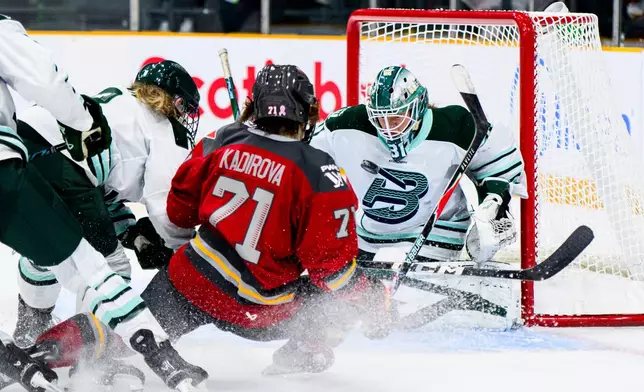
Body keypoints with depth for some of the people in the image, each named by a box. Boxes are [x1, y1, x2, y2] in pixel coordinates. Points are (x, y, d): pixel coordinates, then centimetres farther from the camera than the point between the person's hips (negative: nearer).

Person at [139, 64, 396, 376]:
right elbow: (332, 263, -15)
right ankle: (304, 352, 6)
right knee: (339, 297, 15)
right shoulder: (318, 173, -17)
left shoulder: (219, 143, -5)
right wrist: (374, 304, 0)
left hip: (190, 283, 2)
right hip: (260, 312, -2)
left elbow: (180, 209, 9)